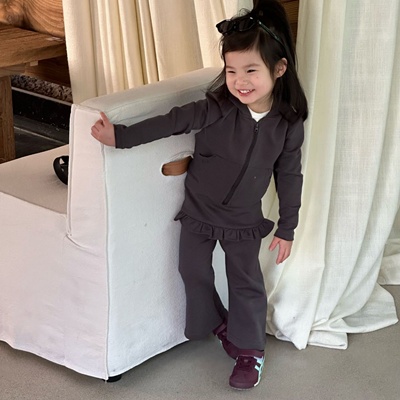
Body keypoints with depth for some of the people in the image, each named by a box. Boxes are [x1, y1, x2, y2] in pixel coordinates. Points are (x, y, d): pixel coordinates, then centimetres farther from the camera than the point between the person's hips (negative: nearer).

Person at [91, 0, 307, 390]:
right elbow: (173, 121, -19)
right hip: (199, 211, 1)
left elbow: (289, 177, -7)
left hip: (245, 220, 0)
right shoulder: (217, 109, -22)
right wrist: (121, 136, -23)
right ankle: (217, 322, 41)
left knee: (246, 283, 11)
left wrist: (286, 228, -2)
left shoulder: (289, 124, -16)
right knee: (194, 272, 15)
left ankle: (250, 350, 28)